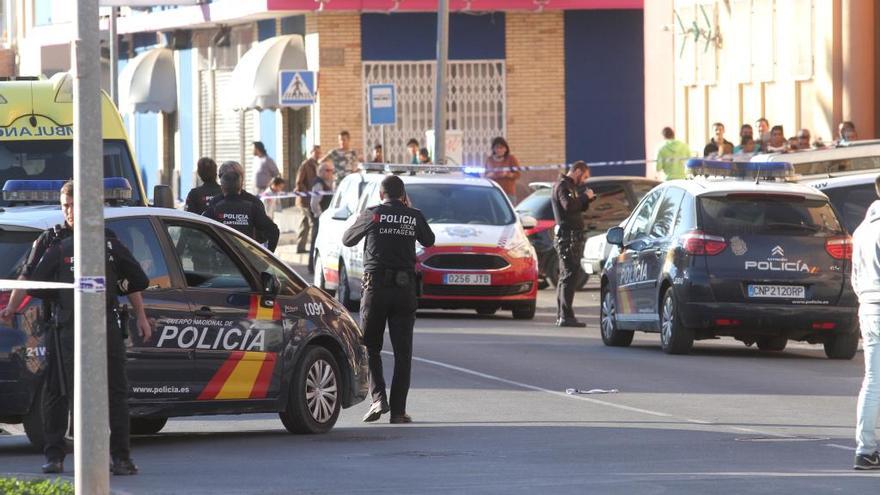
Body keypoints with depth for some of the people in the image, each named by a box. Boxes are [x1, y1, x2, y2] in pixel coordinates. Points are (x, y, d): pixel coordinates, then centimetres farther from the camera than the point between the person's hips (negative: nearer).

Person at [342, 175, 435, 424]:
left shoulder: (372, 214, -1)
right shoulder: (414, 217, 4)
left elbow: (347, 239, 14)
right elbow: (429, 240, 23)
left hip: (376, 285, -1)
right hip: (405, 288, 1)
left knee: (371, 347, 11)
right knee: (403, 351, 4)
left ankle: (378, 397, -8)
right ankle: (398, 410, 0)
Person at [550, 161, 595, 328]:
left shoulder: (569, 186, 21)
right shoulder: (563, 186, -11)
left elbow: (578, 208, 24)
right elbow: (568, 205, -27)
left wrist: (586, 199, 8)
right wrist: (585, 197, -16)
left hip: (573, 236, 11)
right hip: (568, 235, -11)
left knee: (565, 276, 14)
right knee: (569, 275, -13)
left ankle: (561, 316, 19)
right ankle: (566, 316, -16)